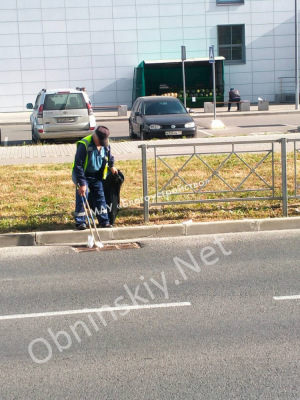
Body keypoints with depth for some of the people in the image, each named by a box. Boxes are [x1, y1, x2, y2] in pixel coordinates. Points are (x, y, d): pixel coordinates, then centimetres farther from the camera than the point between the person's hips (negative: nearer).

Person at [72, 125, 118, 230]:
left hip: (96, 176, 5)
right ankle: (80, 222, -1)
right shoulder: (84, 145, -27)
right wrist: (82, 184, -27)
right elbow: (78, 165, -26)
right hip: (83, 175, -5)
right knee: (82, 197, -9)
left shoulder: (105, 144, -9)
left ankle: (104, 221, 14)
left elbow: (109, 156, 17)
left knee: (100, 197, 7)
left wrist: (111, 166, 31)